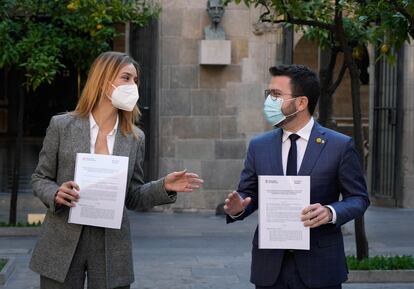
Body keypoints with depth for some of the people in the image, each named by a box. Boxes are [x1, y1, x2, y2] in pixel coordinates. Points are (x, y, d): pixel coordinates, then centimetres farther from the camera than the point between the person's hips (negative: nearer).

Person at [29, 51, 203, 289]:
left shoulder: (135, 138, 5)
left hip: (112, 248, 2)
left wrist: (164, 187, -9)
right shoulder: (62, 125, -1)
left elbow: (133, 198, 8)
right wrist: (56, 194, -16)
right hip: (63, 244, -2)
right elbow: (40, 178, 5)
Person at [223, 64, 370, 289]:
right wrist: (237, 207, -12)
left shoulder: (340, 146, -3)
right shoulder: (258, 146, 6)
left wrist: (331, 212, -20)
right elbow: (248, 194, 10)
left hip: (319, 266, -2)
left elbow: (358, 198, -1)